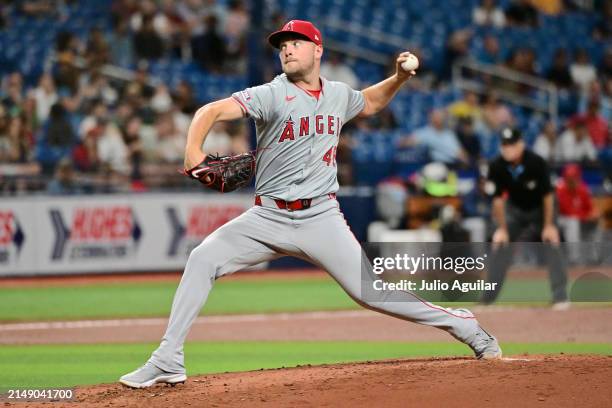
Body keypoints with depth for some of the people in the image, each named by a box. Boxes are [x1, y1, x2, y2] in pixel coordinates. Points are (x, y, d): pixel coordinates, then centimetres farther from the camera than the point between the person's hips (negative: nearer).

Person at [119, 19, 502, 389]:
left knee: (370, 290, -9)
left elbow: (370, 102, 32)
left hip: (322, 217, 1)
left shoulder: (338, 94, 8)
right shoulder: (272, 95, -6)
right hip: (269, 217, -1)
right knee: (203, 259, -19)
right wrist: (194, 155, -37)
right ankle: (167, 362, -16)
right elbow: (212, 111, -19)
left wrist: (400, 77, 13)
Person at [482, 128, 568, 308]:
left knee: (552, 244, -16)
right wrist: (502, 228, -13)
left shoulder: (536, 163, -31)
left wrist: (549, 225, -20)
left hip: (540, 208, -3)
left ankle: (560, 296, -13)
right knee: (499, 244, -5)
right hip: (514, 209, 3)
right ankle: (487, 297, 1)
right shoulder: (497, 166, -24)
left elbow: (547, 195, -22)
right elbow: (498, 198, -14)